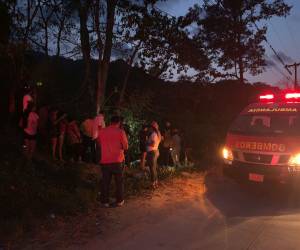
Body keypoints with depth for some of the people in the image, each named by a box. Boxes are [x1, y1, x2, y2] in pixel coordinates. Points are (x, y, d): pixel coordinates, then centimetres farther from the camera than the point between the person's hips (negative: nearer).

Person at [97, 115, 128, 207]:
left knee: (105, 182, 12)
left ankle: (105, 201, 18)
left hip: (105, 161, 2)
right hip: (117, 160, -2)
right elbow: (126, 147, -6)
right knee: (119, 181, 12)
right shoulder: (120, 131, -7)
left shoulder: (101, 131, 2)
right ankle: (119, 201, 20)